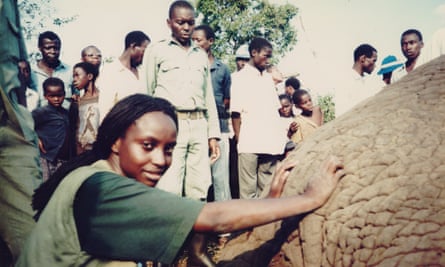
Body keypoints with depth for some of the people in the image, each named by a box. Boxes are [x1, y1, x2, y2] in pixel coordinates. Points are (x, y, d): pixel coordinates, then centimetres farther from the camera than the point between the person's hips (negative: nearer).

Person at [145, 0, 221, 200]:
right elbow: (148, 93, 8)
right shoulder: (157, 51, 7)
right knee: (169, 192, -9)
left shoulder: (202, 55, 19)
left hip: (199, 126, 4)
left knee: (198, 192, 2)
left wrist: (213, 134, 12)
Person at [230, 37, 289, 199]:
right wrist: (239, 141, -9)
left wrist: (281, 139, 10)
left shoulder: (268, 78, 18)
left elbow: (276, 109, 17)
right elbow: (235, 113, -3)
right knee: (248, 192, -2)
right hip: (249, 144, -5)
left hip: (270, 144, 6)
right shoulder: (240, 78, 1)